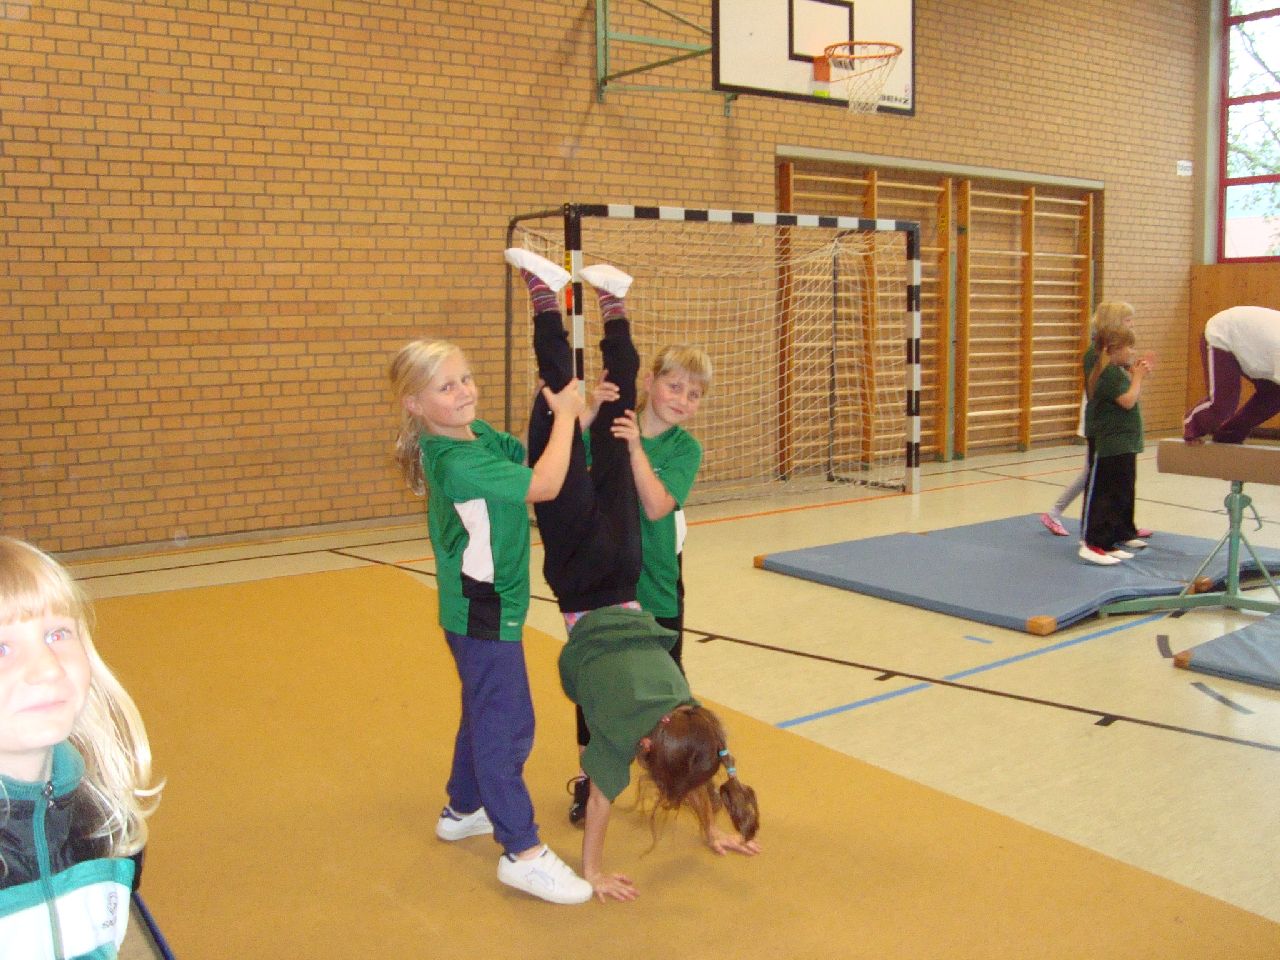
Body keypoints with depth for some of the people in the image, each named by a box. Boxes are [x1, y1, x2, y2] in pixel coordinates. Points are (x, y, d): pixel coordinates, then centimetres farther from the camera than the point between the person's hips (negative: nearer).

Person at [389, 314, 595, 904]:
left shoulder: (478, 433, 3)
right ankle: (522, 853, 4)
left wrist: (569, 413, -9)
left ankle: (463, 810, 40)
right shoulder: (455, 463, -26)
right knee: (507, 724, -4)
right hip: (483, 610, -10)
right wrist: (564, 414, -18)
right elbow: (544, 485, -30)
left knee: (485, 711, 23)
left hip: (486, 603, 10)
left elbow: (527, 458, 5)